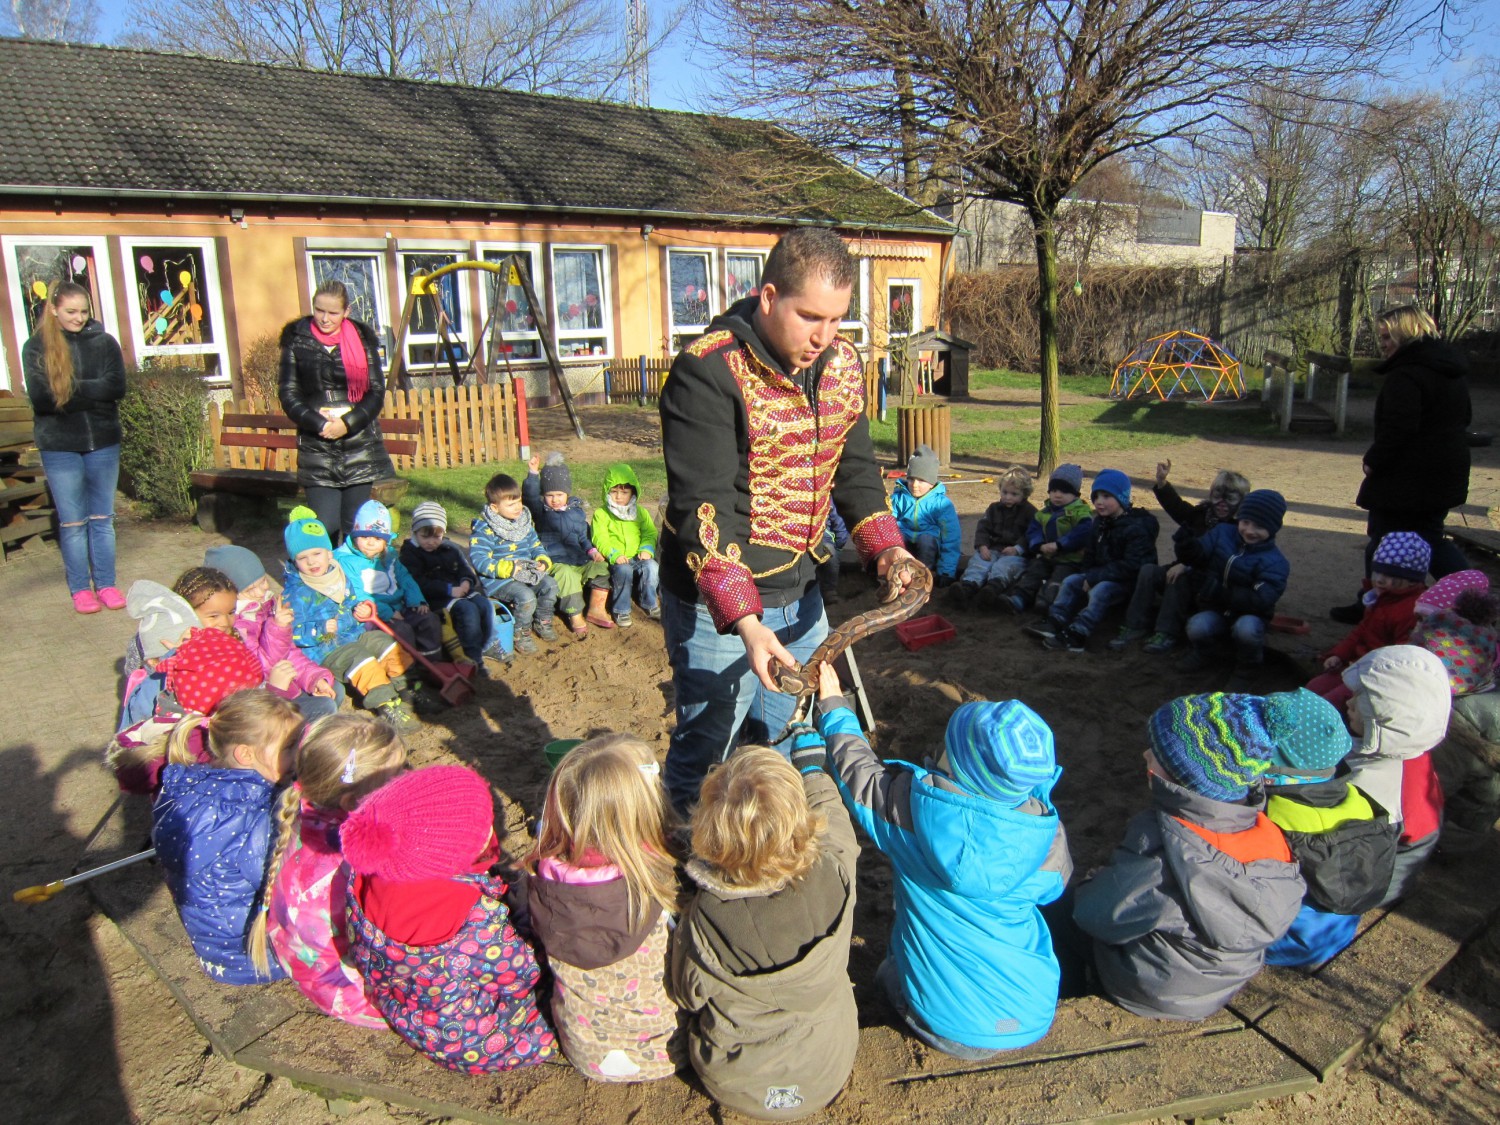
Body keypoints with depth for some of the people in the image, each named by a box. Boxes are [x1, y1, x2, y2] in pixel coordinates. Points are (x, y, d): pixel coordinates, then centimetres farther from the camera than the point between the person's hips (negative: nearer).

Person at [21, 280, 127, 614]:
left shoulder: (104, 342, 3)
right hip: (60, 448, -1)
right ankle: (79, 589, 15)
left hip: (103, 443, 1)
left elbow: (116, 387, -10)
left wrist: (69, 391, -13)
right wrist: (91, 392, -12)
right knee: (72, 522, 5)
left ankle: (106, 584, 18)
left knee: (102, 518, 10)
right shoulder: (36, 347, 0)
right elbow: (40, 398, -11)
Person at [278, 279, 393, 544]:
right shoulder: (296, 340, 5)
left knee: (355, 524, 3)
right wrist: (319, 424, -12)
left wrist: (347, 423, -11)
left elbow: (377, 392, 3)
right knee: (325, 525, -9)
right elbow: (288, 394, 3)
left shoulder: (362, 339, 6)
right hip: (316, 448, -1)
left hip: (360, 445, 1)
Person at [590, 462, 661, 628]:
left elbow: (650, 533, 9)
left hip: (637, 557, 3)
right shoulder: (601, 514, 2)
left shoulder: (640, 512, 14)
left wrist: (647, 549, -11)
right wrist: (614, 555, -24)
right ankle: (621, 610, -17)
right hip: (614, 560, -3)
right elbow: (600, 539, -9)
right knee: (624, 570, -35)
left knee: (651, 566, -28)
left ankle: (650, 604, -7)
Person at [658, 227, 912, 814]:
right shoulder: (709, 371, -20)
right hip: (717, 600, -7)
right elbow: (702, 506, -25)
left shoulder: (842, 362, 2)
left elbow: (853, 467, 10)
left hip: (799, 589, 7)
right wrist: (744, 619, -33)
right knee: (707, 748, 8)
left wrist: (884, 545, -8)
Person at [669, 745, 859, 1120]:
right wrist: (811, 757, 13)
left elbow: (687, 996, -12)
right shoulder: (835, 877, -31)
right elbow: (827, 805, -7)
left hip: (736, 1085, -1)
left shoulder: (704, 918, -35)